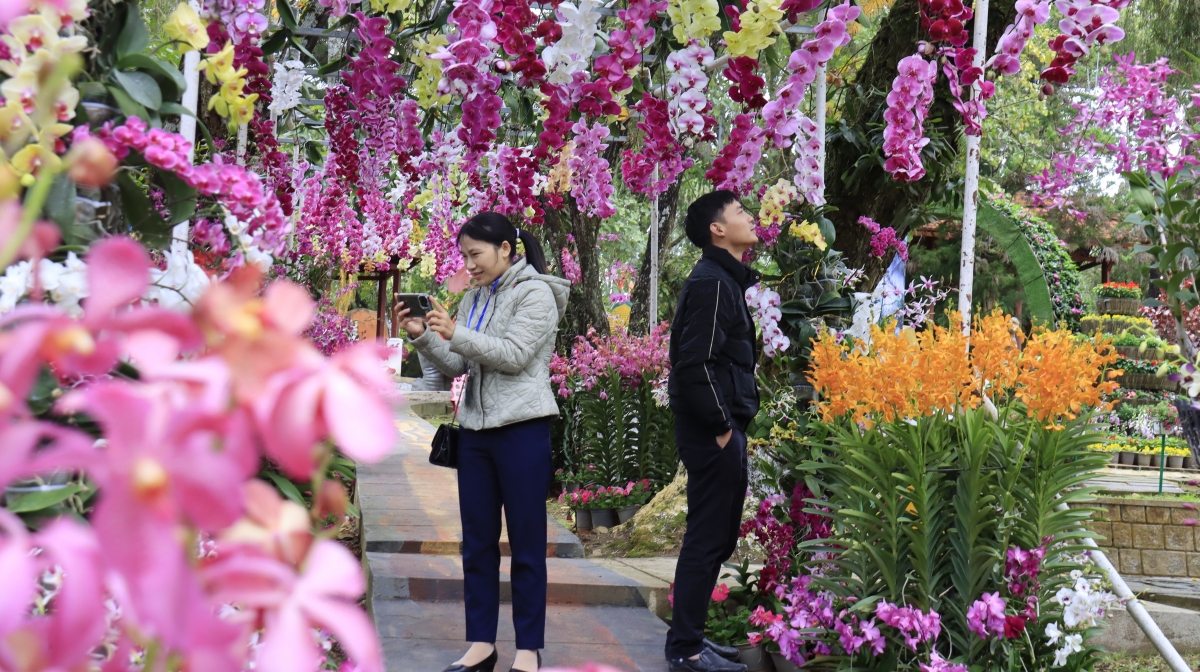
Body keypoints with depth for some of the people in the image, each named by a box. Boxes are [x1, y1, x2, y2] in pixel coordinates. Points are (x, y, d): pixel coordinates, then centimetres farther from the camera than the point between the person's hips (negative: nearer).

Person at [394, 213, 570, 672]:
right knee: (477, 542, 8)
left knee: (526, 543, -1)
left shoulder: (536, 294, -6)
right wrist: (422, 337, -3)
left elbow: (515, 354, -17)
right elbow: (457, 365, 13)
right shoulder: (474, 298, 15)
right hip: (476, 428, 7)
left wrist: (456, 334, -24)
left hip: (522, 428, -7)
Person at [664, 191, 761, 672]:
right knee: (707, 540, -5)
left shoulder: (728, 280, 17)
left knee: (716, 539, 15)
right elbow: (696, 364, -22)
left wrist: (733, 424, 15)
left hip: (723, 429, 10)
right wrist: (722, 427, -18)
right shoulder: (711, 283, -15)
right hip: (712, 432, -10)